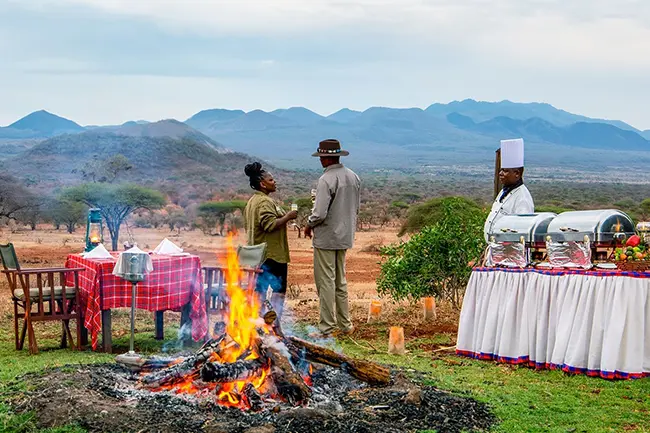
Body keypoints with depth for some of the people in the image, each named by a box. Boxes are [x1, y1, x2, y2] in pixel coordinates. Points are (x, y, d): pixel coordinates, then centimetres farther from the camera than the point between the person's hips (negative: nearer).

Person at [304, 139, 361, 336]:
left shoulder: (326, 179, -20)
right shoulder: (353, 177, 5)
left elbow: (319, 213, -23)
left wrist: (309, 225, -5)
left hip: (326, 238, -8)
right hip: (345, 236, 8)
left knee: (326, 281, 0)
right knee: (340, 281, 17)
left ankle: (327, 326, 3)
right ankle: (345, 324, 22)